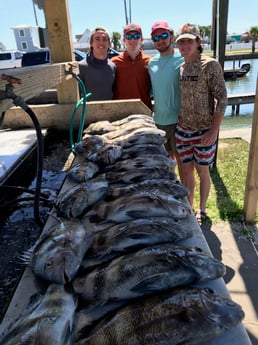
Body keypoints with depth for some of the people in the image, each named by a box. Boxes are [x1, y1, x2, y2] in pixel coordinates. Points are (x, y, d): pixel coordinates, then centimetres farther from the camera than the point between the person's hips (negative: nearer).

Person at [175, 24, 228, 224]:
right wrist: (177, 123, 10)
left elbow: (222, 98, -13)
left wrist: (214, 131, -18)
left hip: (204, 130, -5)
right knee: (186, 170, 13)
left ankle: (202, 210, 28)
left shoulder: (210, 65, -10)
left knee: (202, 171, 8)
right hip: (183, 129, 5)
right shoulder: (181, 68, 7)